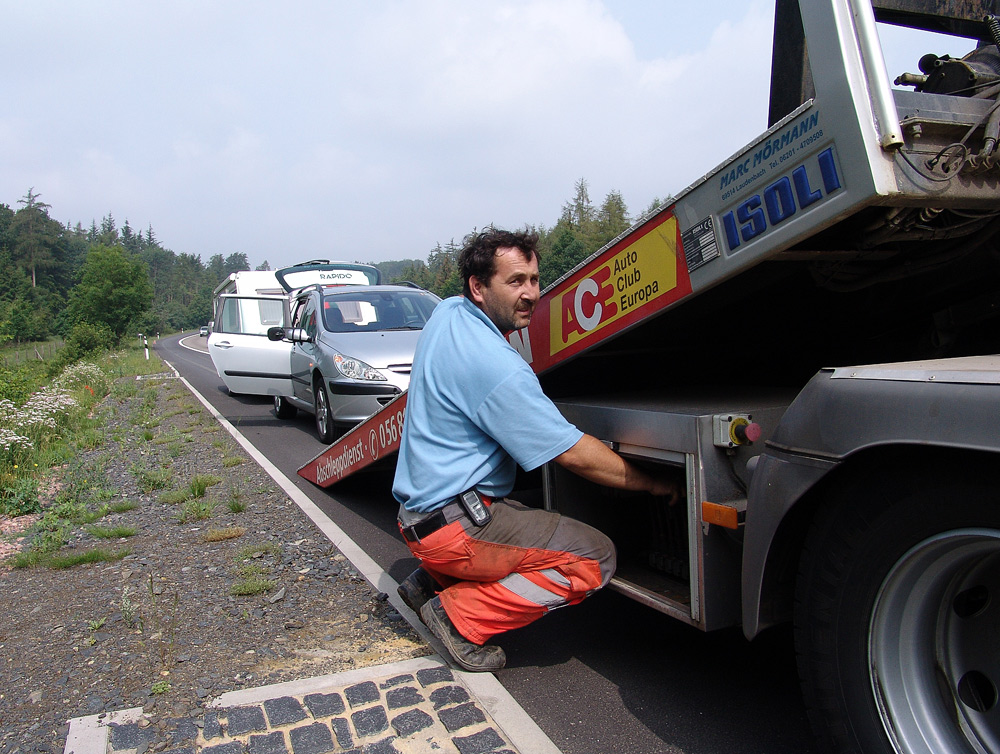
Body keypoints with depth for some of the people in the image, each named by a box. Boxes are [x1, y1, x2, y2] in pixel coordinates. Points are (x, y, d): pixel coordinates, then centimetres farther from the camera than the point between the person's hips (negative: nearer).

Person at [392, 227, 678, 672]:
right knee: (596, 557, -11)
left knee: (538, 523, 28)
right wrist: (650, 483, -8)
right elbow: (573, 453, -19)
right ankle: (461, 617, -7)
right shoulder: (498, 368, -24)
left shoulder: (446, 313, 4)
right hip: (453, 525, -9)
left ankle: (431, 581, 19)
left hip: (419, 507, 10)